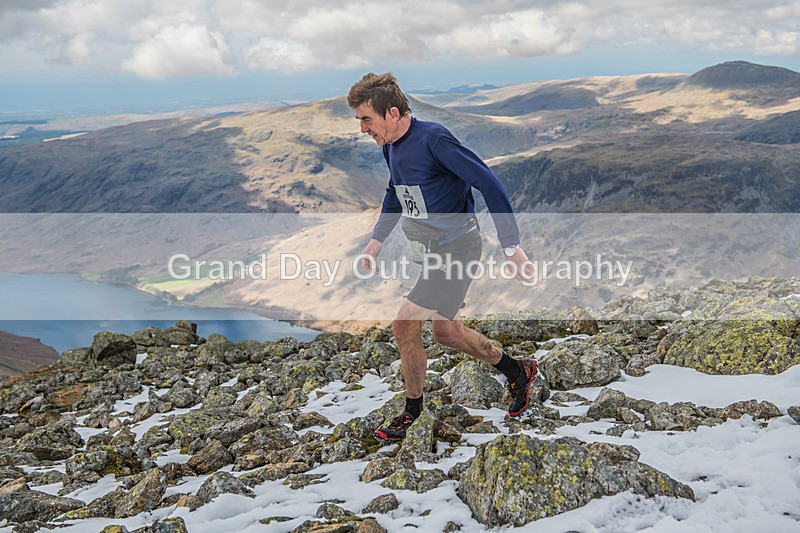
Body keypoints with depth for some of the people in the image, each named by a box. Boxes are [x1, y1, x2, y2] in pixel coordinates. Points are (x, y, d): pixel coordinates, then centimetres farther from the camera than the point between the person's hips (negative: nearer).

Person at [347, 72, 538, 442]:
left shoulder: (433, 138, -21)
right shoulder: (391, 147, 6)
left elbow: (488, 184, -22)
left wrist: (512, 248, -24)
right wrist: (376, 241, 17)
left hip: (456, 248, -9)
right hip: (433, 252, 9)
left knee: (404, 326, -10)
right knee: (447, 333, 16)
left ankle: (412, 410, 11)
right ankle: (518, 372, 36)